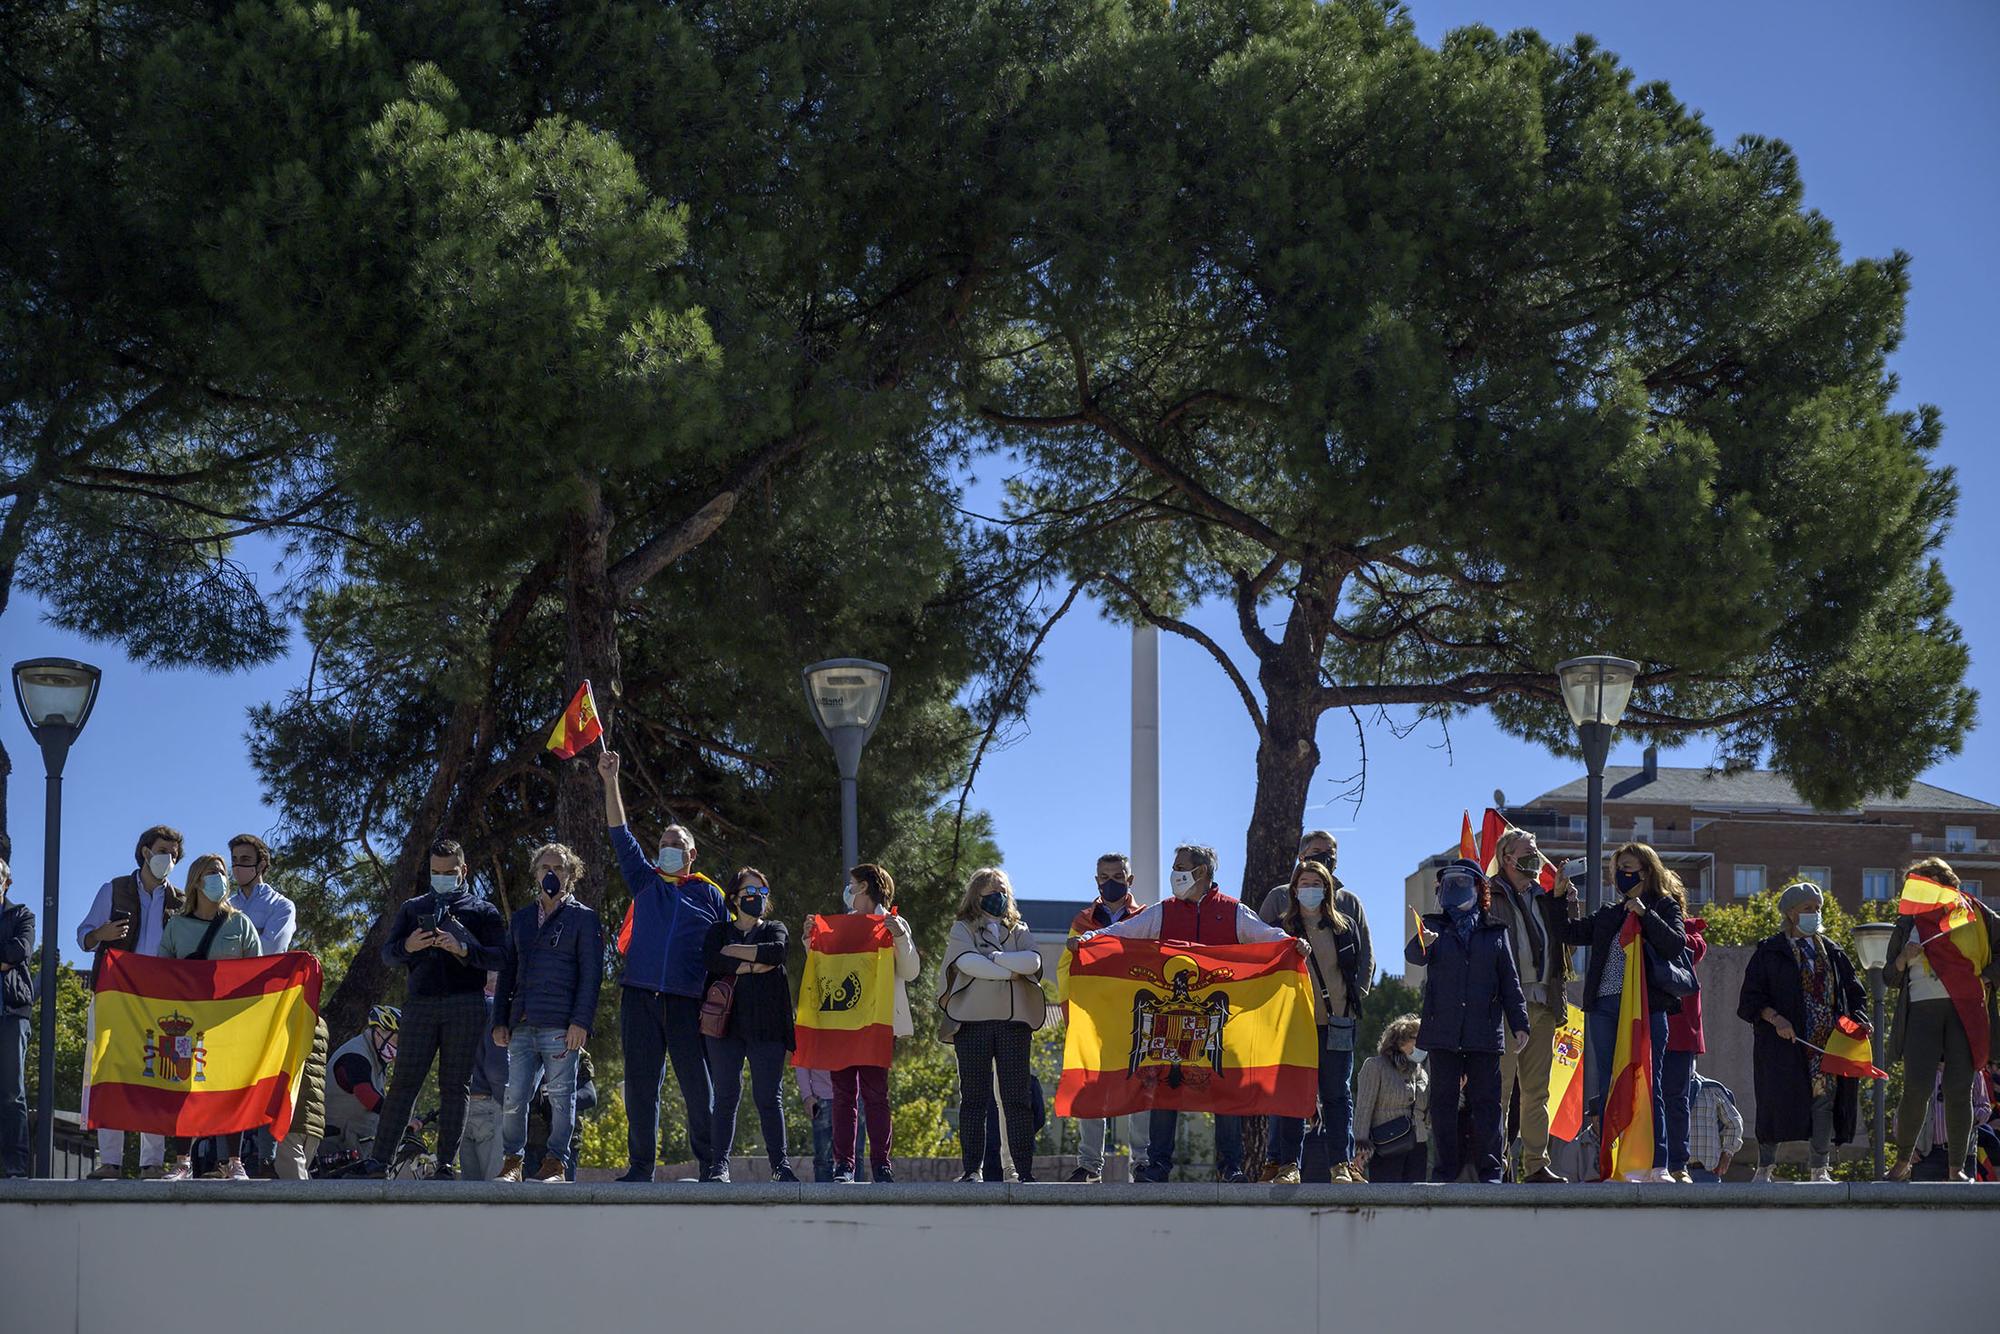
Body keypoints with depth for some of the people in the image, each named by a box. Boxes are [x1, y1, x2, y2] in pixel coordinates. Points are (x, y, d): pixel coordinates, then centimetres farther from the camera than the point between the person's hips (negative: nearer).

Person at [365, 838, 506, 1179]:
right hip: (421, 1002, 1)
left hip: (466, 1006, -1)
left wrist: (463, 949, -14)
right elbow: (387, 954, 15)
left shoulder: (483, 911, 14)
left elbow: (501, 957, 3)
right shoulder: (413, 909, 21)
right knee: (404, 1080, -6)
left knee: (455, 1085, -3)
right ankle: (380, 1160, -9)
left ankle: (446, 1165, -3)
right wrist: (408, 946, -7)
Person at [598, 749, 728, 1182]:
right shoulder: (645, 881, 16)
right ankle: (641, 1166, 6)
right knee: (640, 1086, 2)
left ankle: (713, 1165, 1)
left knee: (699, 1086, -4)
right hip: (640, 997, 2)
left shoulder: (709, 894, 12)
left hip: (687, 1000, -2)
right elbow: (620, 835, 11)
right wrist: (610, 782, 4)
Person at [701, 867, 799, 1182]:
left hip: (766, 1024, 0)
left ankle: (780, 1163, -4)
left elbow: (777, 952, -9)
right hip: (727, 1023, 0)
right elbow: (711, 960, -7)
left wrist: (735, 951, -5)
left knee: (769, 1096, -4)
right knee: (726, 1096, -1)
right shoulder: (719, 931, 15)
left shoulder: (774, 929, 15)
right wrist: (753, 966, -10)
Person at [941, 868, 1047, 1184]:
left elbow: (1032, 961, -3)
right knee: (973, 1097, -2)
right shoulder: (962, 930, 9)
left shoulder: (1019, 930, 17)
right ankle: (972, 1168, 0)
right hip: (972, 1022, -2)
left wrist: (990, 957, -9)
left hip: (1014, 1021, 2)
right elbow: (967, 962, -11)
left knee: (1017, 1098, -1)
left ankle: (1025, 1170, -2)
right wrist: (1010, 971, -9)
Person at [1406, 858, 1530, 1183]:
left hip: (1484, 1030, 0)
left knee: (1486, 1101, -1)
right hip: (1442, 1028, 0)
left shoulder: (1495, 931, 12)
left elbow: (1509, 981, 12)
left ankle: (1489, 1169, 4)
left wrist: (1519, 1023, 4)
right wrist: (1422, 943, -35)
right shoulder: (1434, 925, 9)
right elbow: (1413, 955, -11)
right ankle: (1444, 1171, 5)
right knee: (1443, 1101, 1)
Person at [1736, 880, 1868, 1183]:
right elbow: (1750, 998, -2)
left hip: (1827, 1042, 4)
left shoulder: (1831, 951, 16)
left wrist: (1859, 1020, -2)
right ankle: (1764, 1168, 4)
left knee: (1824, 1100, -3)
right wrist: (1775, 1018, -18)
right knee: (1777, 1102, -7)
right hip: (1784, 1043, -4)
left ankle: (1820, 1169, 4)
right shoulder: (1770, 951, 3)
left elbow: (1853, 992, 18)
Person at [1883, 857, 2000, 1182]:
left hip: (1964, 1010, -1)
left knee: (1959, 1091, -7)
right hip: (1922, 1009, 1)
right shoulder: (1906, 926, 16)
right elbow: (1889, 978, 18)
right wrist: (1902, 960, -3)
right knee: (1915, 1088, -14)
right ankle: (1903, 1160, 2)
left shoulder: (1972, 915, 12)